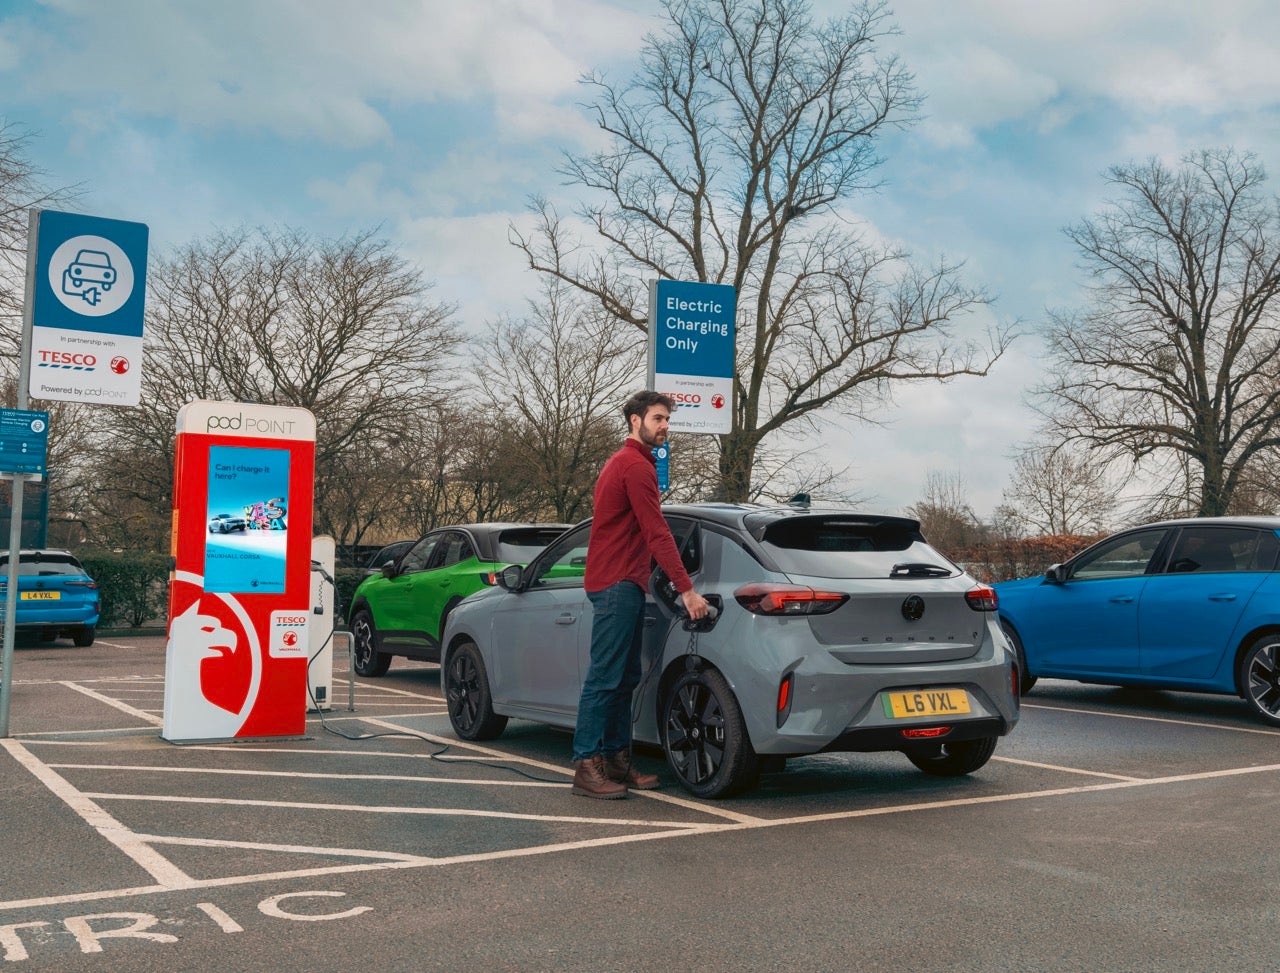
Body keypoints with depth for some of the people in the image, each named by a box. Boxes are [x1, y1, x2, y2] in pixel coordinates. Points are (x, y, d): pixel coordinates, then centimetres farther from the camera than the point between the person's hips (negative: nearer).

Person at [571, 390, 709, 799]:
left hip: (621, 584, 11)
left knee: (624, 679, 12)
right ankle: (586, 769, -9)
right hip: (619, 584, -11)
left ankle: (618, 761, 16)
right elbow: (657, 534, -18)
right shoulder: (636, 466, -11)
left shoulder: (621, 463, 23)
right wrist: (686, 589, -19)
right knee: (604, 679, -11)